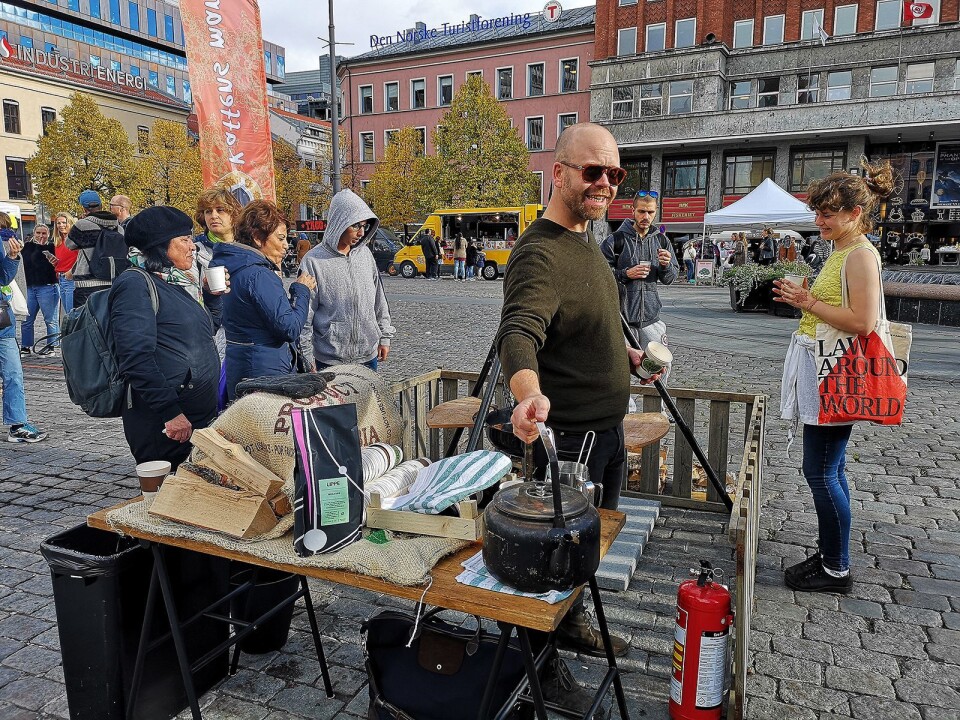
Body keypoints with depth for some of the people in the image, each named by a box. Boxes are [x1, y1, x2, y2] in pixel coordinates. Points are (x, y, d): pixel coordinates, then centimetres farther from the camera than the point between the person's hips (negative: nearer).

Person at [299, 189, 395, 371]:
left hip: (368, 355, 5)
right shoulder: (314, 261, -9)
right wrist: (308, 360, -6)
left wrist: (384, 337, 14)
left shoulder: (365, 254, 5)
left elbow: (379, 300, 14)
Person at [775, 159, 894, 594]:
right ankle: (829, 555, 26)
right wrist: (804, 299, 12)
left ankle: (837, 570, 10)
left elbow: (862, 322, -23)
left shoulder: (861, 254, -14)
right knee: (828, 469, 15)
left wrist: (809, 302, -17)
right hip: (822, 369, 10)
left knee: (820, 471, -4)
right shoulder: (840, 252, 16)